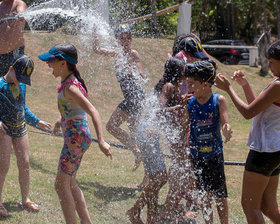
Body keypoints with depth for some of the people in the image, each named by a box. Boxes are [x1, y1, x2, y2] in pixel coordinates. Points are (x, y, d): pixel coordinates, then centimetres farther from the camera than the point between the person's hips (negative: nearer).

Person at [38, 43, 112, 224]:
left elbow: (94, 112, -29)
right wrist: (61, 121, 38)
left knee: (61, 184, -4)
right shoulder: (69, 81, 6)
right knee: (70, 183, 18)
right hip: (75, 136, 10)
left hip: (76, 137, -10)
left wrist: (101, 141, -38)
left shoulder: (70, 87, -23)